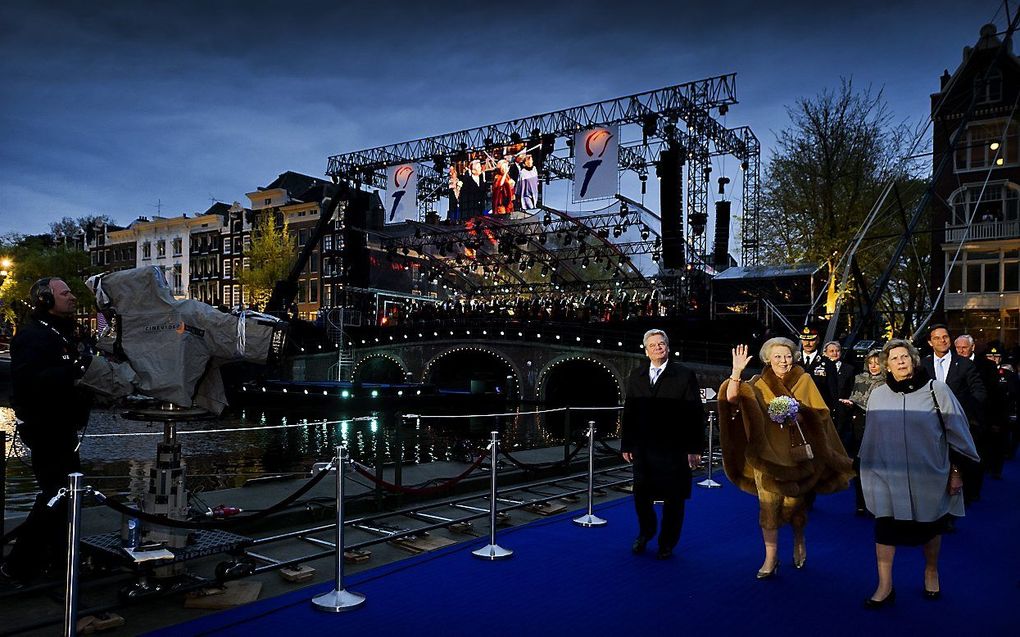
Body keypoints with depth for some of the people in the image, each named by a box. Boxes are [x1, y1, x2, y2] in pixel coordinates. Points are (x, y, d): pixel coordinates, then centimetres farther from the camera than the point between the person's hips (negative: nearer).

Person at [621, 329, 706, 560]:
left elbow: (696, 414, -5)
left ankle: (667, 543, 28)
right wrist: (626, 445, 8)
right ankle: (645, 532, 36)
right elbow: (628, 412, 10)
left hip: (674, 450, -3)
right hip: (642, 448, 3)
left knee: (673, 498, 8)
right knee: (641, 495, 9)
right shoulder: (636, 376, 8)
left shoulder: (685, 376, -4)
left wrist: (694, 449, -9)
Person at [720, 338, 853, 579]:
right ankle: (771, 558, 8)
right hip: (767, 452, 0)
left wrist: (800, 412, -18)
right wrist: (737, 371, -26)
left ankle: (799, 541, 37)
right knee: (768, 504, -3)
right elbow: (732, 398, -15)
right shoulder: (758, 384, -1)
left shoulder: (804, 380, 2)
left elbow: (820, 414, 1)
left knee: (794, 502, 8)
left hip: (797, 452, 1)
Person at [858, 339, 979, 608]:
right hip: (889, 476, 1)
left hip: (929, 474, -1)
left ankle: (931, 573, 40)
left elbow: (955, 431, -3)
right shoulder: (878, 396, 0)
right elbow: (872, 438, 10)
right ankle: (885, 587, 8)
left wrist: (955, 471, -3)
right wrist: (868, 473, 13)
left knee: (930, 526, 15)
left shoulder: (936, 389, -7)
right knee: (885, 527, -2)